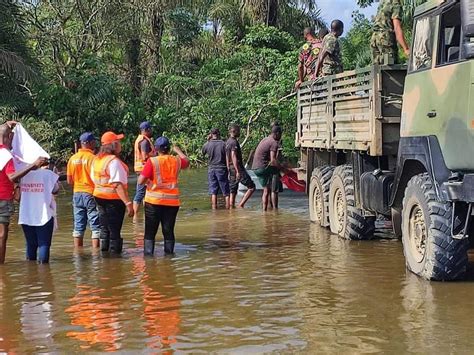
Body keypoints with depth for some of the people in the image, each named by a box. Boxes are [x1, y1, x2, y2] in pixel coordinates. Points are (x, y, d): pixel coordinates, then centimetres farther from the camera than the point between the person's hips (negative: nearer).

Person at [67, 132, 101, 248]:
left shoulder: (73, 158, 4)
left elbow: (69, 181, 8)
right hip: (91, 194, -5)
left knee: (79, 226, 11)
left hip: (77, 194, 6)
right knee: (96, 226, 1)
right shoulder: (93, 158, -13)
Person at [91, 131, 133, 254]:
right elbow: (118, 185, -26)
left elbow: (94, 180, 14)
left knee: (104, 230, 17)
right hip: (114, 198, -8)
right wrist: (128, 203, -27)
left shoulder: (97, 160, 7)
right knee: (114, 232, 1)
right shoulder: (114, 161, -20)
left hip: (99, 197, 8)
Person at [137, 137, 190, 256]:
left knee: (150, 231, 5)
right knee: (168, 231, 10)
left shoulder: (152, 161, -10)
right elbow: (187, 161, 26)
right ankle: (169, 253, 12)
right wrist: (178, 150, 41)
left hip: (154, 201, -3)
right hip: (172, 201, 3)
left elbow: (141, 180, -12)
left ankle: (148, 254, 3)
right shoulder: (177, 161, 2)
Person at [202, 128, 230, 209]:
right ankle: (228, 208, 3)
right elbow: (227, 157, -7)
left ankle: (214, 208, 3)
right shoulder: (223, 144, -6)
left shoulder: (207, 144, -1)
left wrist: (208, 141, 19)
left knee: (213, 192, 6)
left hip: (211, 169, 2)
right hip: (221, 169, -2)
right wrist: (228, 169, -1)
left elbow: (203, 152, 19)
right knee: (226, 192, 4)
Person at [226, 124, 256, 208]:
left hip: (231, 169, 9)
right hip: (238, 168, -9)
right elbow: (233, 156, -21)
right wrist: (238, 171, -24)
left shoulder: (227, 142, 17)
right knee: (251, 187, -5)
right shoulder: (234, 142, -12)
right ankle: (241, 205, -11)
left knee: (233, 192, 9)